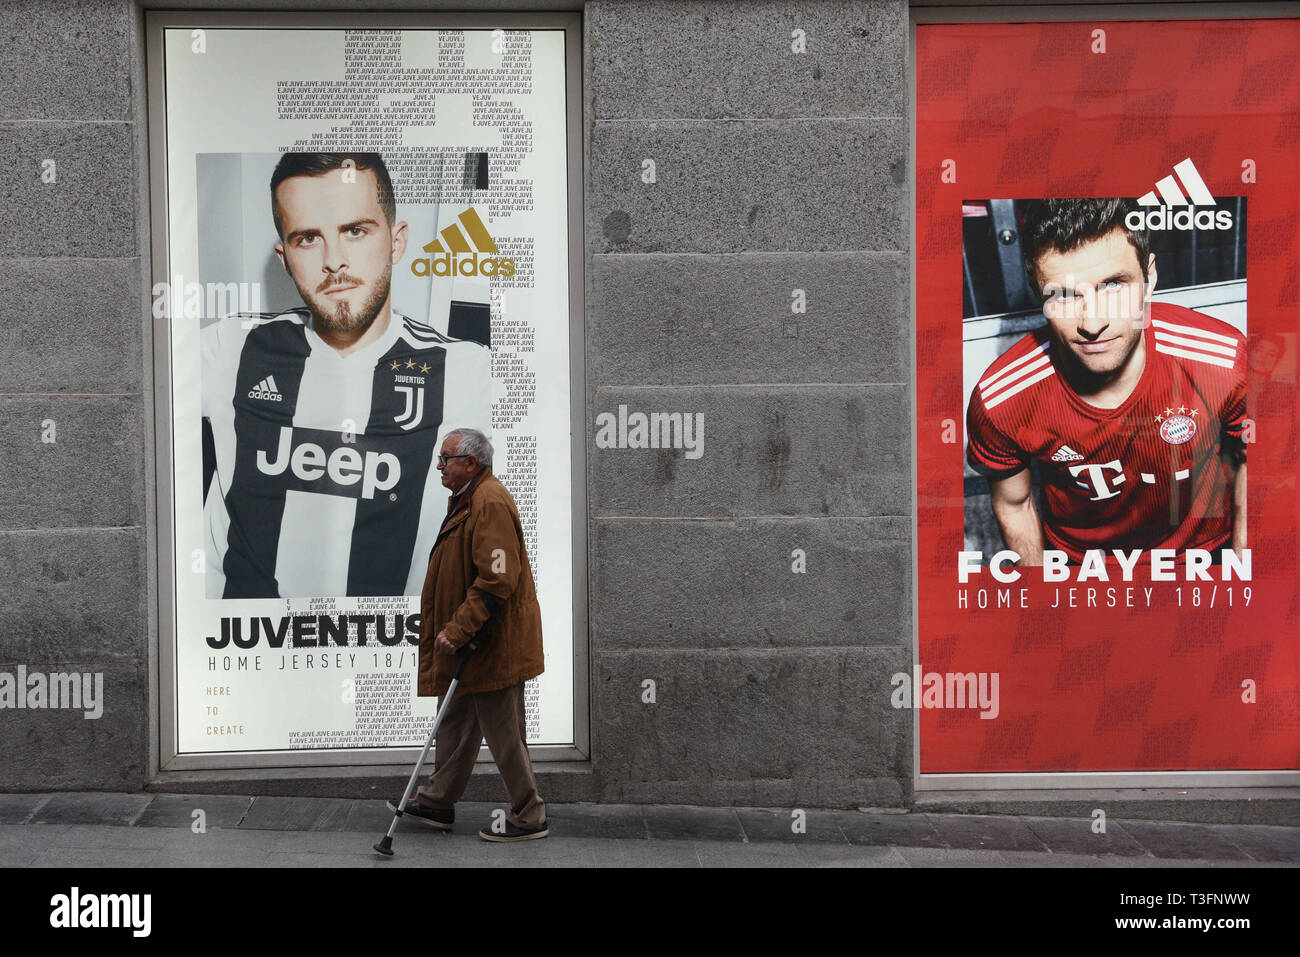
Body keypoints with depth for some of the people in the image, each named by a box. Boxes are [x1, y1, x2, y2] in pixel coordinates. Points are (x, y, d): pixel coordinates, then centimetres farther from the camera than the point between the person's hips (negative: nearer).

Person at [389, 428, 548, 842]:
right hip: (473, 639, 11)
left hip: (494, 643, -11)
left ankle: (529, 818, 10)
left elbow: (497, 581, -28)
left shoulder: (491, 502, -20)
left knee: (503, 732, -1)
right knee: (456, 721, 19)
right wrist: (453, 631, 22)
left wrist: (457, 630, -25)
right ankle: (438, 801, 32)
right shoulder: (467, 500, 15)